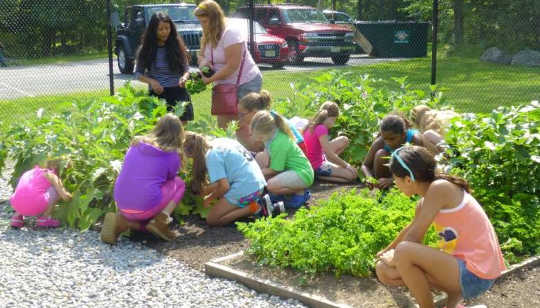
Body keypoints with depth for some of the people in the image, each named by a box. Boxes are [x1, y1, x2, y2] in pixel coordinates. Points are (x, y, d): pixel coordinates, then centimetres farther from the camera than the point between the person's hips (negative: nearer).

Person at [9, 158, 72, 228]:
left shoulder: (29, 173, 30)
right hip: (36, 206, -6)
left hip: (17, 205, 6)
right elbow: (65, 196, 5)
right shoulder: (51, 175, 12)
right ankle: (44, 218, 12)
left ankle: (17, 216, 17)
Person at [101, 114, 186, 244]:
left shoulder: (137, 144, 9)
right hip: (145, 207, -5)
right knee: (179, 183, 16)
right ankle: (160, 222, -1)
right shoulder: (172, 155, -2)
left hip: (121, 204, 5)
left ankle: (122, 221, 6)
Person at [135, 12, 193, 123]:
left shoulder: (177, 46, 4)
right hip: (157, 94, 0)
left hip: (177, 93, 0)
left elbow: (186, 69, 9)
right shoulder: (146, 49, 3)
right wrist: (151, 81, -11)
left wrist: (184, 77, -14)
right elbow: (138, 73, 7)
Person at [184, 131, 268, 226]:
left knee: (211, 220, 3)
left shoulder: (211, 155, -11)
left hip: (245, 189, -9)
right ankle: (258, 203, 9)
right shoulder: (220, 141, 14)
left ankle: (251, 208, -9)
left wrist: (209, 199, 4)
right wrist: (207, 189, 24)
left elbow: (224, 186, -14)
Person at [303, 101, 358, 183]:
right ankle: (320, 175, -9)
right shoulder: (321, 129, -22)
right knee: (353, 175, -15)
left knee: (344, 140, 14)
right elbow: (330, 154, -23)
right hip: (317, 166, -9)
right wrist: (346, 165, -14)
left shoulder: (312, 126, 4)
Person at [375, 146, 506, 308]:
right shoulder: (425, 202, 7)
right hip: (462, 264, 9)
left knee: (403, 252, -27)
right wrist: (388, 250, 44)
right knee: (384, 269, 6)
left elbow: (413, 238, -18)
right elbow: (411, 229, 29)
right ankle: (455, 294, 9)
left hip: (475, 275, -9)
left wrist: (394, 256, 1)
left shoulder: (439, 188, -19)